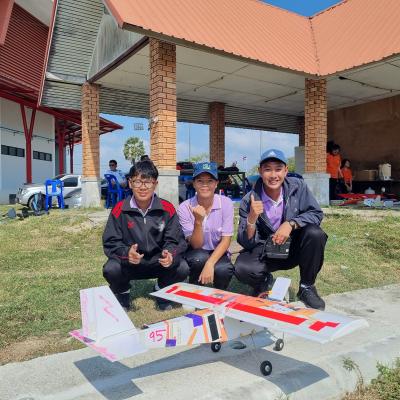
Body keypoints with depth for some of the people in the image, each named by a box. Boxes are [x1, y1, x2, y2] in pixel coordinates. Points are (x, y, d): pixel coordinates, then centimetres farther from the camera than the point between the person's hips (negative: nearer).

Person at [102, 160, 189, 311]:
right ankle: (122, 294, 8)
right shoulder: (119, 210, -10)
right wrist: (126, 252, -34)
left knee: (182, 268, -25)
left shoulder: (167, 209, -9)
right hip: (129, 263, 0)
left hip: (159, 263, 1)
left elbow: (175, 241, -9)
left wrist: (170, 254, -33)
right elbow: (110, 242, -12)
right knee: (110, 269, -30)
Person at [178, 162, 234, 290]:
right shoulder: (185, 208, -14)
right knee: (200, 257, -34)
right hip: (195, 255, 0)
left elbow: (226, 240, -13)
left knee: (223, 270, -31)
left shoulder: (226, 203, -13)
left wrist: (210, 264, -28)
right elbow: (196, 245, -16)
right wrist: (198, 221, -33)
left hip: (218, 253, 1)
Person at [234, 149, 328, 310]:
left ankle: (307, 288, -4)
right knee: (241, 268, -29)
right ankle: (264, 282, 11)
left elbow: (316, 214, -9)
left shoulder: (297, 186, -11)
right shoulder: (249, 201, -14)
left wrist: (291, 224, -27)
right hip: (265, 252, -1)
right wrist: (252, 219, -34)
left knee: (315, 234, -29)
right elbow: (247, 243, -14)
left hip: (294, 247, 1)